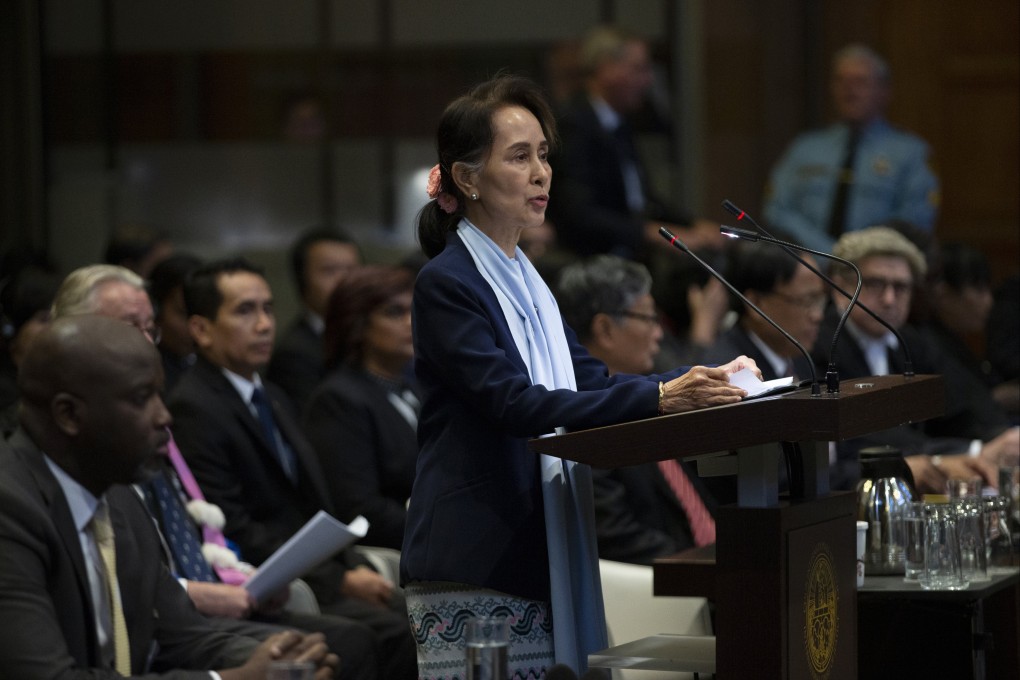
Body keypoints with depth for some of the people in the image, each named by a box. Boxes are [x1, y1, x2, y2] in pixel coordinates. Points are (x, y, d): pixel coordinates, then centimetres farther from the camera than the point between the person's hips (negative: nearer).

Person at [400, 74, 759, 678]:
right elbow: (516, 404, -20)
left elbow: (591, 381, 14)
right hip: (472, 566, -8)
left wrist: (704, 381, -1)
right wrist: (657, 398, -27)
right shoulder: (446, 285, -10)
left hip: (540, 555, 8)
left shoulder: (525, 281, 17)